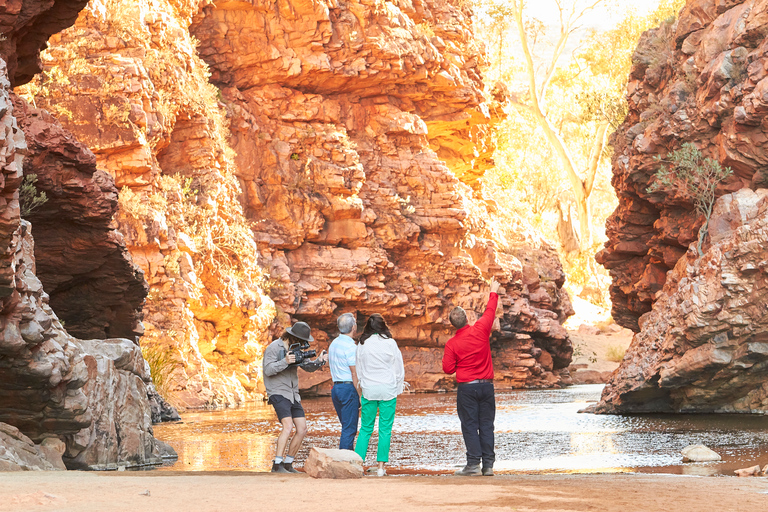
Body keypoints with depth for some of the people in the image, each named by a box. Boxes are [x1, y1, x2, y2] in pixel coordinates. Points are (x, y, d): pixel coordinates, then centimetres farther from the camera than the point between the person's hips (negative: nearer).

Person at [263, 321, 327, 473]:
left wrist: (319, 361, -10)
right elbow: (268, 370, -18)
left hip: (293, 395, 8)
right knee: (288, 425, -23)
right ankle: (277, 465, -21)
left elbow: (308, 366, 11)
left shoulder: (296, 348, 12)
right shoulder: (274, 348, -10)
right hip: (278, 393, -8)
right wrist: (285, 362, -31)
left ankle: (288, 464, 11)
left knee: (302, 429, 2)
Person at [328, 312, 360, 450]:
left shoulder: (333, 343, 14)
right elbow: (354, 373, -15)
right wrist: (360, 395, -11)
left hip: (336, 387, 9)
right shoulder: (350, 346, -13)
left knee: (347, 427, 16)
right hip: (349, 388, -9)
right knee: (349, 429, -6)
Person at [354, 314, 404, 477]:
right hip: (387, 390, -2)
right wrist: (398, 388, 13)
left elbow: (358, 370, 10)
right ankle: (381, 466, -1)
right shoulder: (390, 343, -4)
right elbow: (399, 368, 2)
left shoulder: (362, 344, 2)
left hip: (368, 390, 2)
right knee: (385, 429, 2)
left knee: (365, 429, 8)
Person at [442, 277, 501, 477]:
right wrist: (493, 292, 28)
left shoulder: (452, 344, -6)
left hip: (466, 387, -2)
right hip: (486, 385, 3)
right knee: (486, 425, 5)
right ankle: (488, 465, 3)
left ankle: (473, 464, -6)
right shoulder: (480, 330, -3)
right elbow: (490, 312, 14)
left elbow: (448, 369, -5)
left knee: (470, 425, 0)